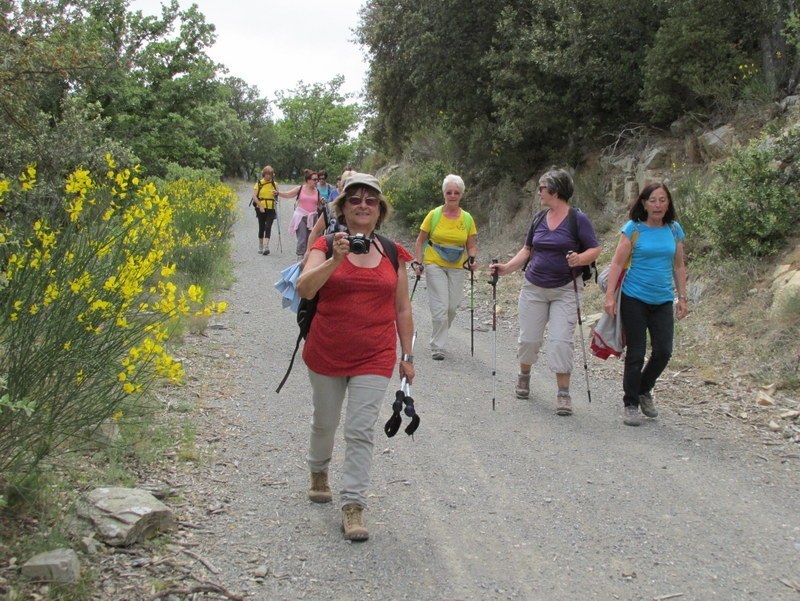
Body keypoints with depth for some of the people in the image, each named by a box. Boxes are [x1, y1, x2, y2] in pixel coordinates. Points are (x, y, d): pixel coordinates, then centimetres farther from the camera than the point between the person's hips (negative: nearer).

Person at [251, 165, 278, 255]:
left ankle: (266, 247, -18)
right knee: (261, 227, 7)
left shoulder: (274, 184, 6)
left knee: (268, 227, -12)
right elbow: (254, 196, -6)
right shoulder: (259, 183, 0)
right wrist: (260, 206, -12)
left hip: (271, 208, 0)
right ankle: (260, 247, 20)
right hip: (261, 208, 0)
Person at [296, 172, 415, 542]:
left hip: (374, 358, 0)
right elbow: (304, 289, -21)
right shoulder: (326, 246, -4)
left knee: (361, 431, -7)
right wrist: (335, 260, -34)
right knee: (325, 421, 18)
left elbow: (402, 310, 10)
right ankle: (318, 472, 47)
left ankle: (353, 506, -2)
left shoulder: (393, 254, 4)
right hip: (326, 354, 0)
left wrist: (407, 355, 9)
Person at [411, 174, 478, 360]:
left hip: (456, 268, 3)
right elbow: (420, 240, 4)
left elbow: (472, 245, 9)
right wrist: (419, 262, -5)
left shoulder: (467, 218, 3)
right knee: (440, 307, -11)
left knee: (452, 307, 5)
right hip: (435, 266, -3)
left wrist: (472, 259, -10)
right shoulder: (434, 215, -3)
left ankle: (439, 337, 31)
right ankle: (437, 347, -1)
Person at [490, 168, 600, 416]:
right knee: (529, 337, 10)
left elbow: (595, 249, -8)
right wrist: (507, 267, 0)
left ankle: (563, 393, 0)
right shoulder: (539, 218, 6)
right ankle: (524, 376, 37)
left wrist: (580, 259, -29)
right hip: (534, 287, 4)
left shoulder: (578, 219, -9)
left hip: (565, 290, -4)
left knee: (561, 340, -10)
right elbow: (528, 249, 14)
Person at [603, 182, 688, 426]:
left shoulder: (674, 230, 5)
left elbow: (678, 267, 12)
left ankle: (644, 391, 27)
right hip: (635, 299, -4)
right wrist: (610, 296, -13)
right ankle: (631, 404, 15)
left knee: (663, 351, 1)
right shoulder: (633, 228, -6)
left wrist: (682, 298, 9)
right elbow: (618, 263, -7)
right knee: (636, 354, 0)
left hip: (663, 300, 4)